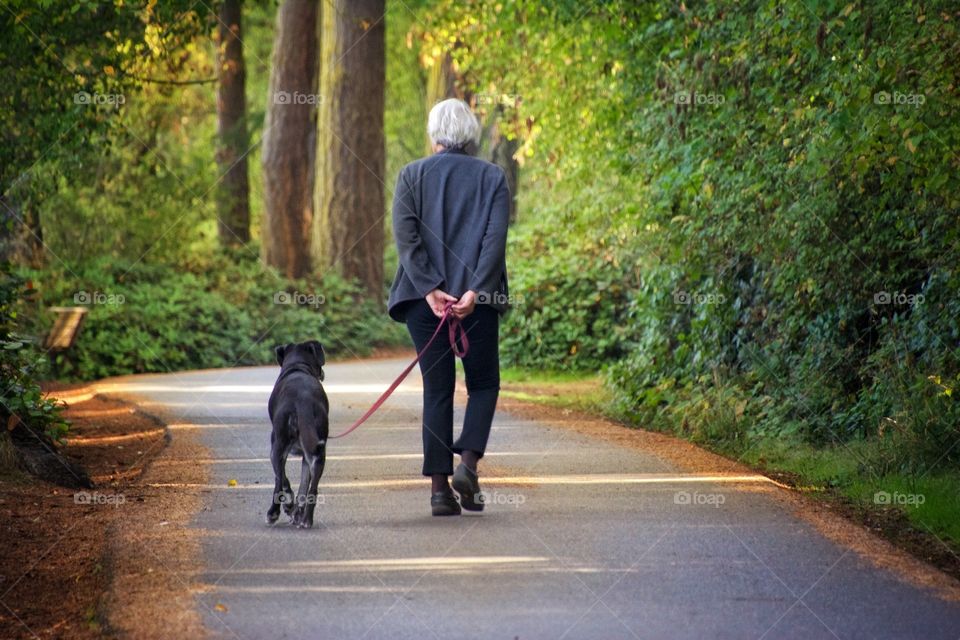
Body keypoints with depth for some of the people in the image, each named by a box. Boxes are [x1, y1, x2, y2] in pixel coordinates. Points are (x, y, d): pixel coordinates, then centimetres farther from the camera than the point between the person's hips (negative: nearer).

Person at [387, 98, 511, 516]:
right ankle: (468, 462, -8)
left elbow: (406, 237, -6)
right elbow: (496, 239, -8)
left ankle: (440, 486, 1)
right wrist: (474, 292, -14)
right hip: (477, 301, -1)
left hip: (424, 298, 1)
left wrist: (431, 290, -10)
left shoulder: (412, 176, 5)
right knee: (483, 384, 14)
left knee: (437, 389, 6)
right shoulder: (493, 178, 4)